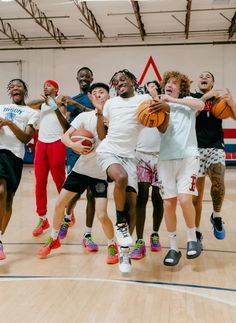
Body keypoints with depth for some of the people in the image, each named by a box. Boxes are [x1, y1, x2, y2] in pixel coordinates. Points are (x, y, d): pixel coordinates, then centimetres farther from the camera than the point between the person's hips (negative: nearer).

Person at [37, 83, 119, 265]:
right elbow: (65, 136, -5)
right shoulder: (85, 116, -1)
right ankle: (54, 239, 30)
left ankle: (112, 245, 16)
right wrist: (74, 145, -26)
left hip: (101, 173, -3)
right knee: (60, 204, 7)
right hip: (81, 168, 4)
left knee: (102, 215, -11)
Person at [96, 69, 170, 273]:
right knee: (121, 177, -34)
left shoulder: (144, 99, 3)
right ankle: (120, 223, -12)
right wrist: (99, 114, -2)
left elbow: (162, 128, -5)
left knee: (131, 205, -8)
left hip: (127, 156, 0)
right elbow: (102, 136, 14)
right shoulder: (110, 103, 11)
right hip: (108, 151, 0)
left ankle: (124, 251, 8)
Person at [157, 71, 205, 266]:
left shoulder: (187, 102, 8)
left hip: (187, 157, -3)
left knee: (184, 199, -16)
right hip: (166, 160, 3)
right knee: (168, 203, 0)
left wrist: (172, 100, -16)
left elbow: (201, 105, -13)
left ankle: (192, 238, 7)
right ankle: (173, 247, 13)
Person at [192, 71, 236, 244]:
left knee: (218, 182, -25)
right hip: (196, 148, 0)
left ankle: (216, 216, 1)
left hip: (215, 147, 0)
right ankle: (197, 232, 16)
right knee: (196, 192, 2)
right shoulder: (191, 97, 10)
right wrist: (205, 97, -14)